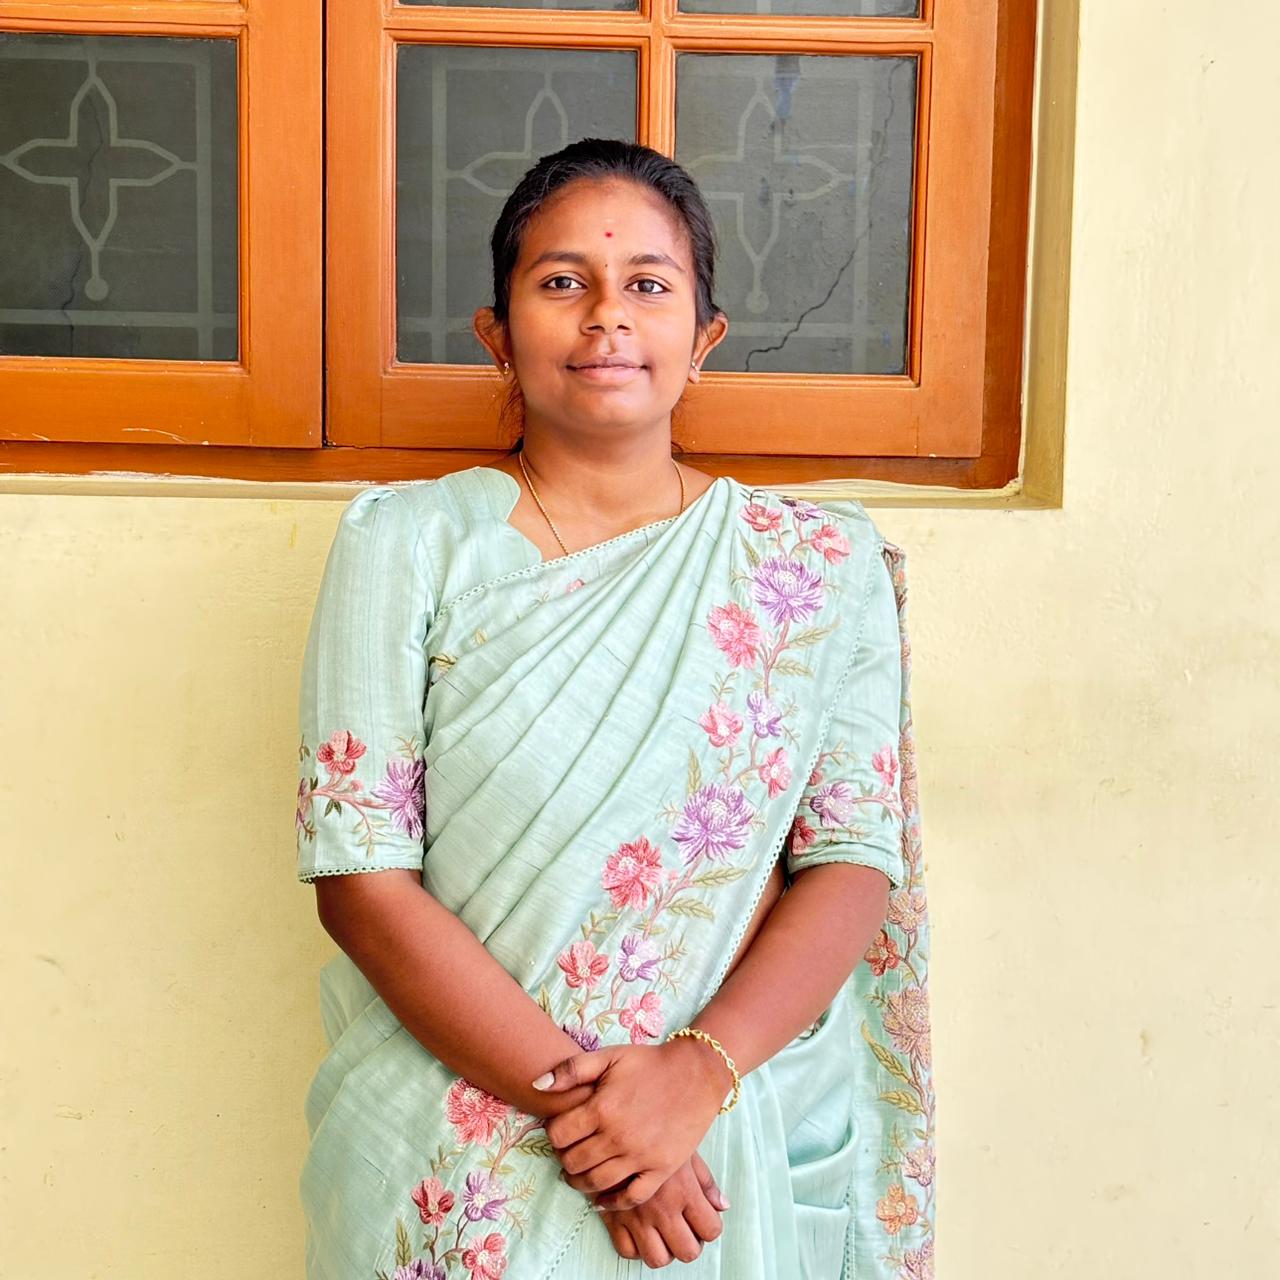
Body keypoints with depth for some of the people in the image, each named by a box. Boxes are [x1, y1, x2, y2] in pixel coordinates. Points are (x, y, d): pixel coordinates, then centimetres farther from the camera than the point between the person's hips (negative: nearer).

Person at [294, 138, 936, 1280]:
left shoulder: (823, 562, 1)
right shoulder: (406, 543, -3)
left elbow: (856, 863, -4)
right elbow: (360, 875, -9)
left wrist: (695, 1072, -19)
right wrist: (572, 1095, -16)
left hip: (743, 1141, 1)